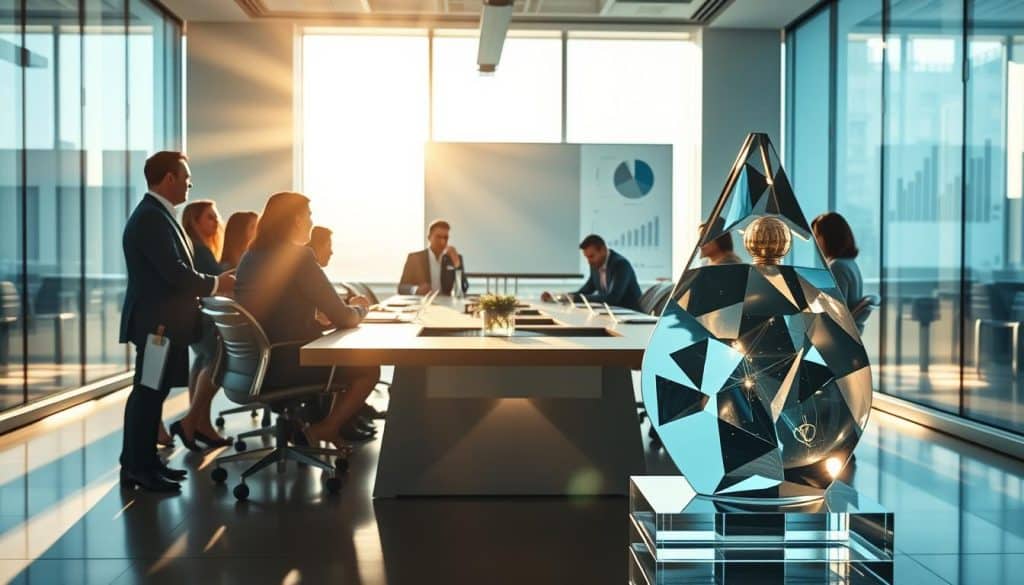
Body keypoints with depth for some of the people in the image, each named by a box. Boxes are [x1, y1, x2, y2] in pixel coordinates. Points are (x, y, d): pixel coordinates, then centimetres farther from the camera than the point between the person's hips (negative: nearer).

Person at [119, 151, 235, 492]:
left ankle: (143, 462, 23)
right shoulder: (151, 217, -18)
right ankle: (137, 468, 2)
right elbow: (175, 272, -24)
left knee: (152, 392, 14)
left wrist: (213, 282, 7)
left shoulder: (158, 215, 16)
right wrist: (216, 285, -11)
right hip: (156, 321, -11)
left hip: (162, 320, 11)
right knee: (148, 392, -4)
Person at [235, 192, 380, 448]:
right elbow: (343, 319, -13)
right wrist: (360, 308, 10)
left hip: (256, 363, 8)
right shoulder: (298, 256, -15)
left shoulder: (249, 257, 8)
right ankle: (326, 430, 9)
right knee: (368, 369, 10)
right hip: (285, 366, -8)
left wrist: (348, 307, 19)